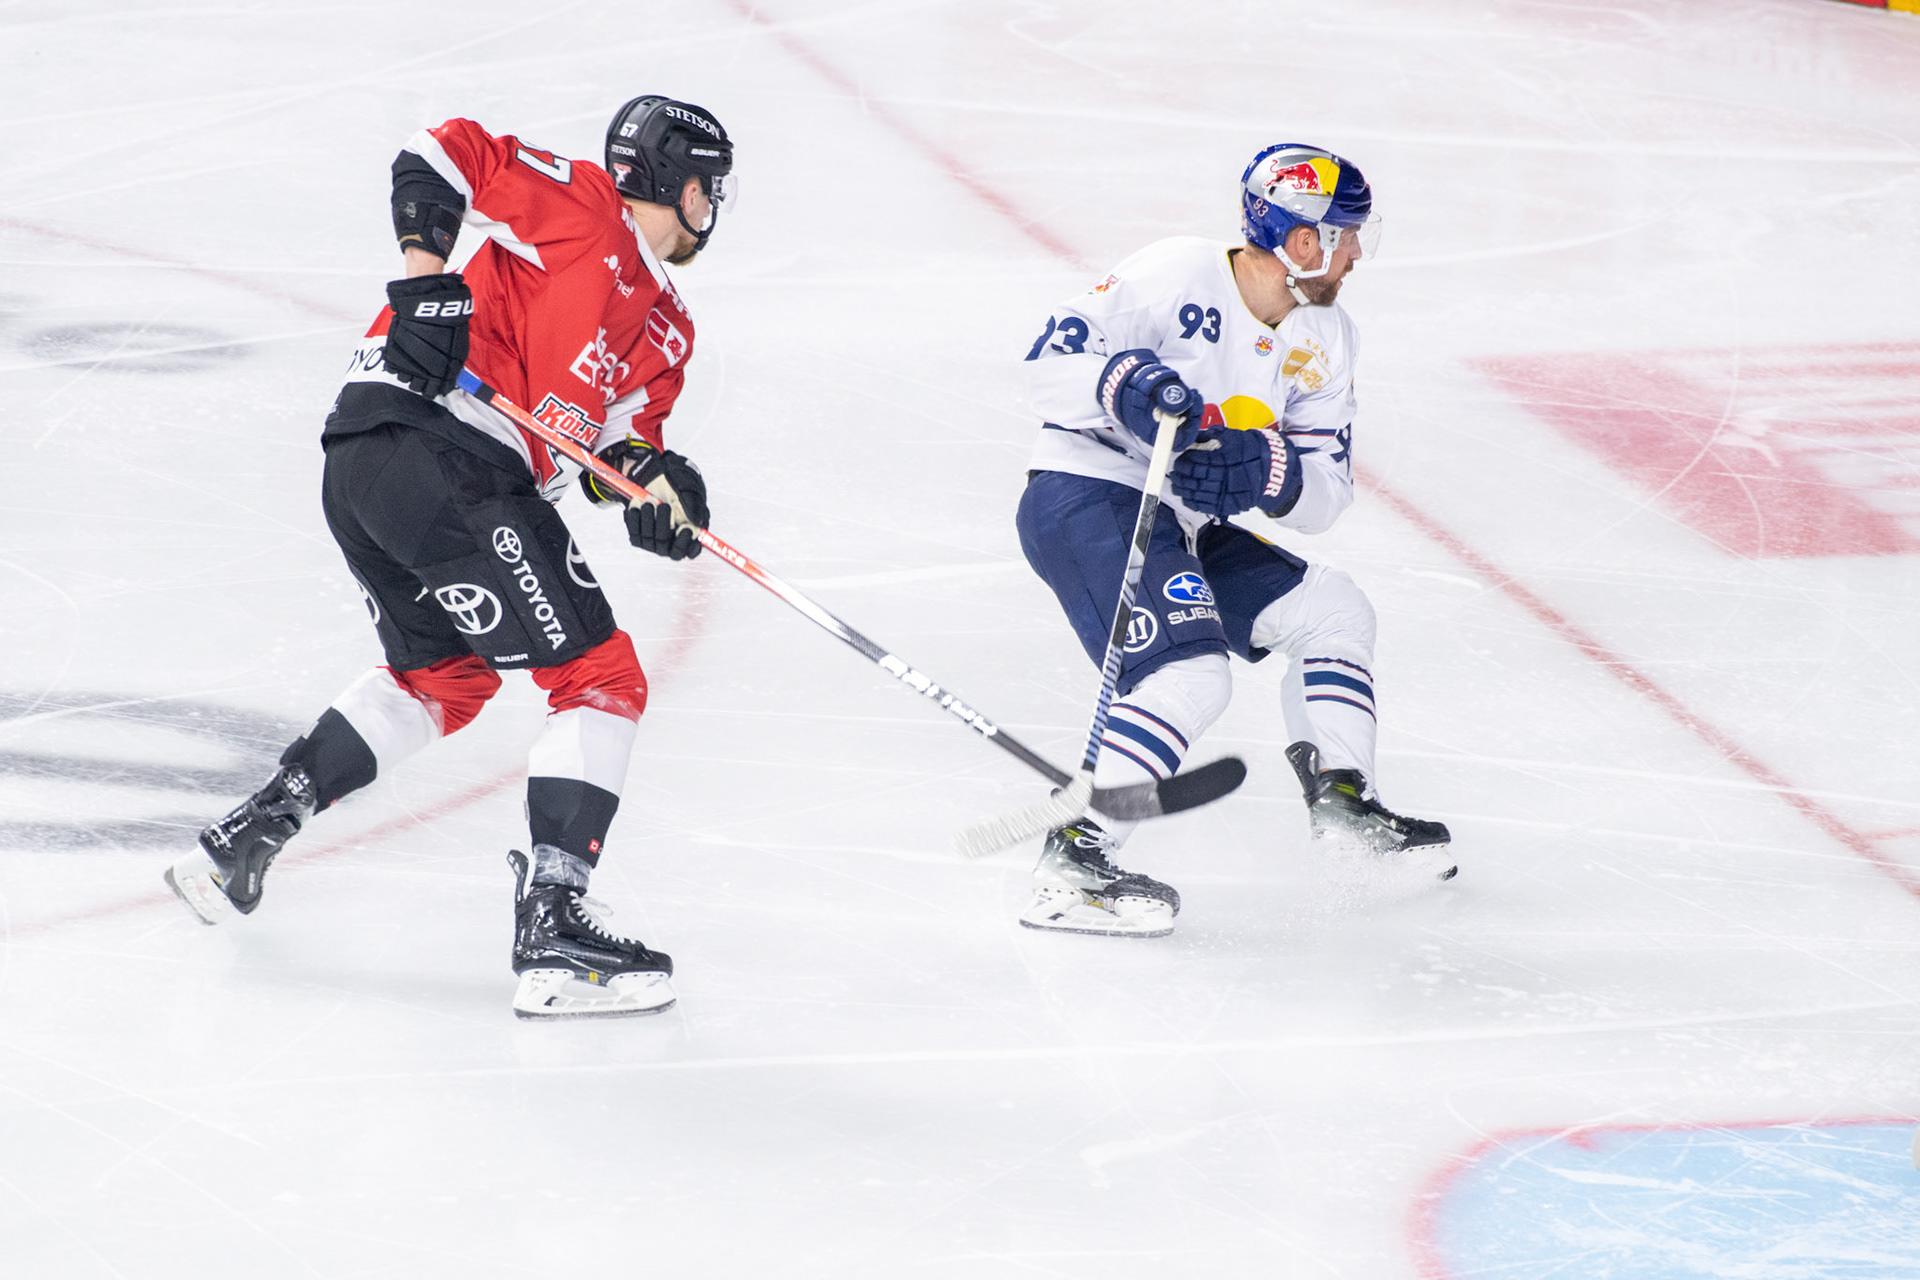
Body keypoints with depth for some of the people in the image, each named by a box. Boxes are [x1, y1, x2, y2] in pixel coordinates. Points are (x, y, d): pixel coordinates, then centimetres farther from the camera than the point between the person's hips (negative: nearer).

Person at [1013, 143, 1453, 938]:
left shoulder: (1324, 341, 6)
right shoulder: (1177, 275, -16)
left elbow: (1325, 491, 0)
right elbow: (1050, 364, -18)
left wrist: (1267, 474, -21)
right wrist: (1124, 386, -37)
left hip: (1184, 525, 9)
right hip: (1082, 499, -9)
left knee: (1334, 610, 14)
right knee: (1189, 675, -26)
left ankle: (1342, 804, 25)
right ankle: (1069, 869, -27)